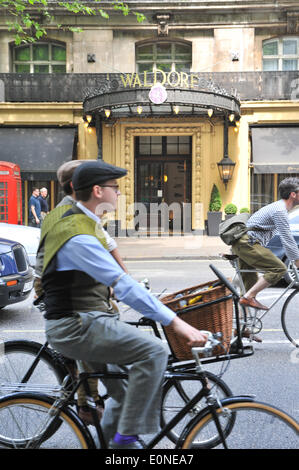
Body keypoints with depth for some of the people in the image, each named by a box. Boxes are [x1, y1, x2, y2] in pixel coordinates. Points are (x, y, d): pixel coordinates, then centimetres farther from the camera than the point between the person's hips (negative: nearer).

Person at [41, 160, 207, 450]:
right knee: (153, 351, -22)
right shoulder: (79, 236, -23)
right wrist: (175, 322, -32)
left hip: (83, 321, 11)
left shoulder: (77, 221, 12)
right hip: (75, 327, -10)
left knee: (124, 393, 18)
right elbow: (124, 286, -31)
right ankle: (126, 438, -12)